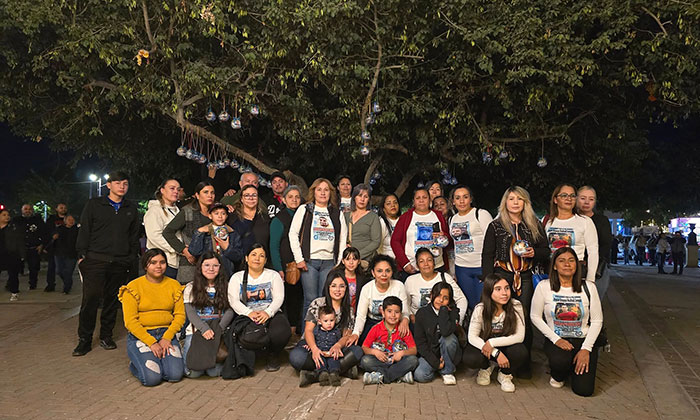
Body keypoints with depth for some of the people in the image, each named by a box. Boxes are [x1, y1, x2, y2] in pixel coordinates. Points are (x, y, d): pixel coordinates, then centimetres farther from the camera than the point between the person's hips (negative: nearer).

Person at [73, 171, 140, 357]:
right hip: (95, 260, -3)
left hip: (120, 263, 3)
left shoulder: (131, 209, 14)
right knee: (90, 299, -7)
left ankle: (106, 336, 21)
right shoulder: (94, 204, 6)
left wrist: (133, 258, 10)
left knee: (112, 300, 8)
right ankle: (84, 340, 4)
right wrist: (82, 255, -3)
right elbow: (84, 230, 4)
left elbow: (134, 236, 17)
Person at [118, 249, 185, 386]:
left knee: (175, 375, -17)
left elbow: (180, 315, 3)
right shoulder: (133, 287, -5)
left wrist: (167, 338, -11)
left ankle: (159, 359, 14)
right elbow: (130, 321, -8)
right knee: (152, 378, -21)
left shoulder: (174, 285, 6)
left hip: (166, 334, 3)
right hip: (140, 335, -3)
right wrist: (151, 342, -16)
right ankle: (136, 363, 12)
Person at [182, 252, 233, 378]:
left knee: (215, 371, -20)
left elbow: (230, 310, 1)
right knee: (193, 372, -16)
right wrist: (204, 328, -19)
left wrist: (218, 329, -16)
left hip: (219, 331, 0)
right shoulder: (191, 287, 9)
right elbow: (190, 313, -2)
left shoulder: (226, 287, 11)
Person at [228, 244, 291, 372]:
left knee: (282, 331, -32)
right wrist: (249, 313, -20)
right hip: (246, 315, 0)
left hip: (271, 314, 1)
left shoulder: (273, 275, 13)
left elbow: (279, 298, 0)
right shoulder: (237, 277, 13)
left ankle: (271, 356, -1)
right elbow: (233, 300, -2)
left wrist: (268, 312, -20)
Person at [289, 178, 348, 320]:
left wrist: (340, 263, 5)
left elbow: (343, 238, 14)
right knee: (311, 300, -4)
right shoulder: (304, 209, 8)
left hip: (329, 262, 2)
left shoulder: (337, 213, 15)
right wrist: (299, 259, -6)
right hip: (309, 261, -2)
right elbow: (293, 233, 2)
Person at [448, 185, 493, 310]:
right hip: (461, 268, 5)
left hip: (482, 267, -5)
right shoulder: (451, 220, 14)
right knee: (471, 305, 9)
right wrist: (452, 272, 18)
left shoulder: (481, 214, -3)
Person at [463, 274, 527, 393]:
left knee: (521, 353, -33)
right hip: (484, 345, 0)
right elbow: (472, 337, -18)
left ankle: (504, 374, 2)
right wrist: (496, 353, -29)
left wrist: (492, 342, -28)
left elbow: (520, 336, -19)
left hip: (506, 346, 0)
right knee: (469, 359, -30)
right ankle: (486, 367, 9)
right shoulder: (480, 309, -20)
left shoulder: (516, 306, -19)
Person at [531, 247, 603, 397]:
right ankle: (557, 375, 5)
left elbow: (597, 321, -1)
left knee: (584, 389, -12)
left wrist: (586, 349, -11)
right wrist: (556, 339, -12)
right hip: (556, 340, -1)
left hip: (584, 340, 1)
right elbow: (535, 317, -2)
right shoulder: (544, 286, -6)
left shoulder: (588, 287, -3)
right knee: (560, 361, -35)